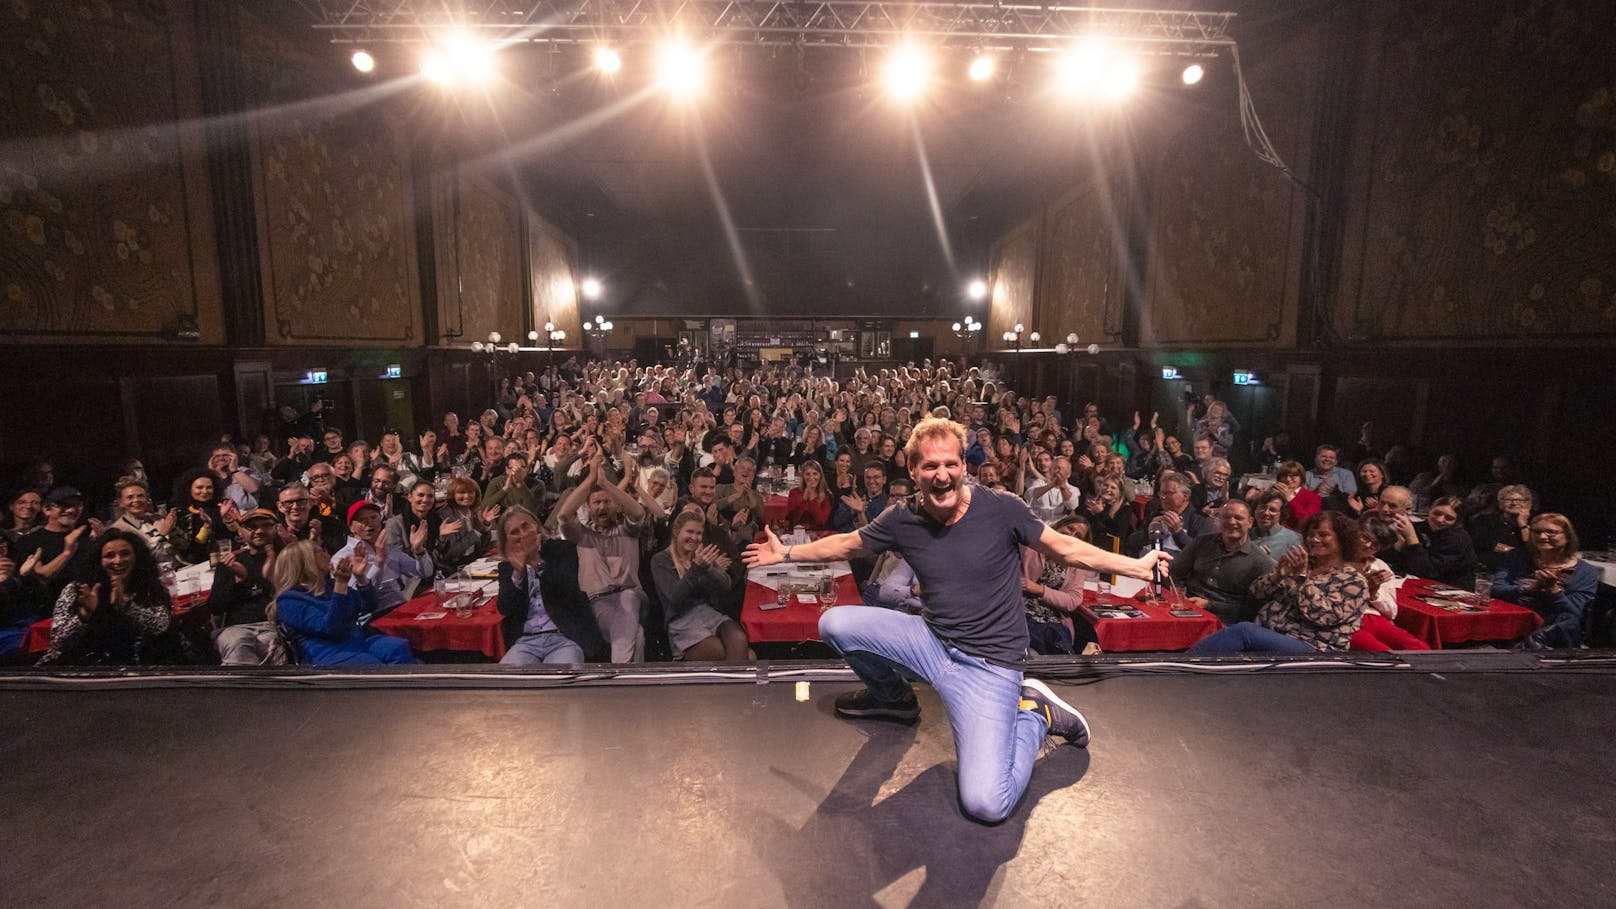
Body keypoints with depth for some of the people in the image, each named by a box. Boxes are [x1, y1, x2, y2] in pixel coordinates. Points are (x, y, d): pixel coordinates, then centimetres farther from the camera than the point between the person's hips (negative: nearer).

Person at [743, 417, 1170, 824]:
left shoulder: (1001, 509, -15)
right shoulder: (902, 521, -6)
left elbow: (1066, 548, -2)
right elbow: (846, 544, 10)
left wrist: (1137, 565, -3)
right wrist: (786, 553, 15)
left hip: (989, 664, -4)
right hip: (931, 642, 5)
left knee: (987, 804, -20)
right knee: (834, 624, -9)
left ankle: (1034, 714, 10)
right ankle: (892, 696, 19)